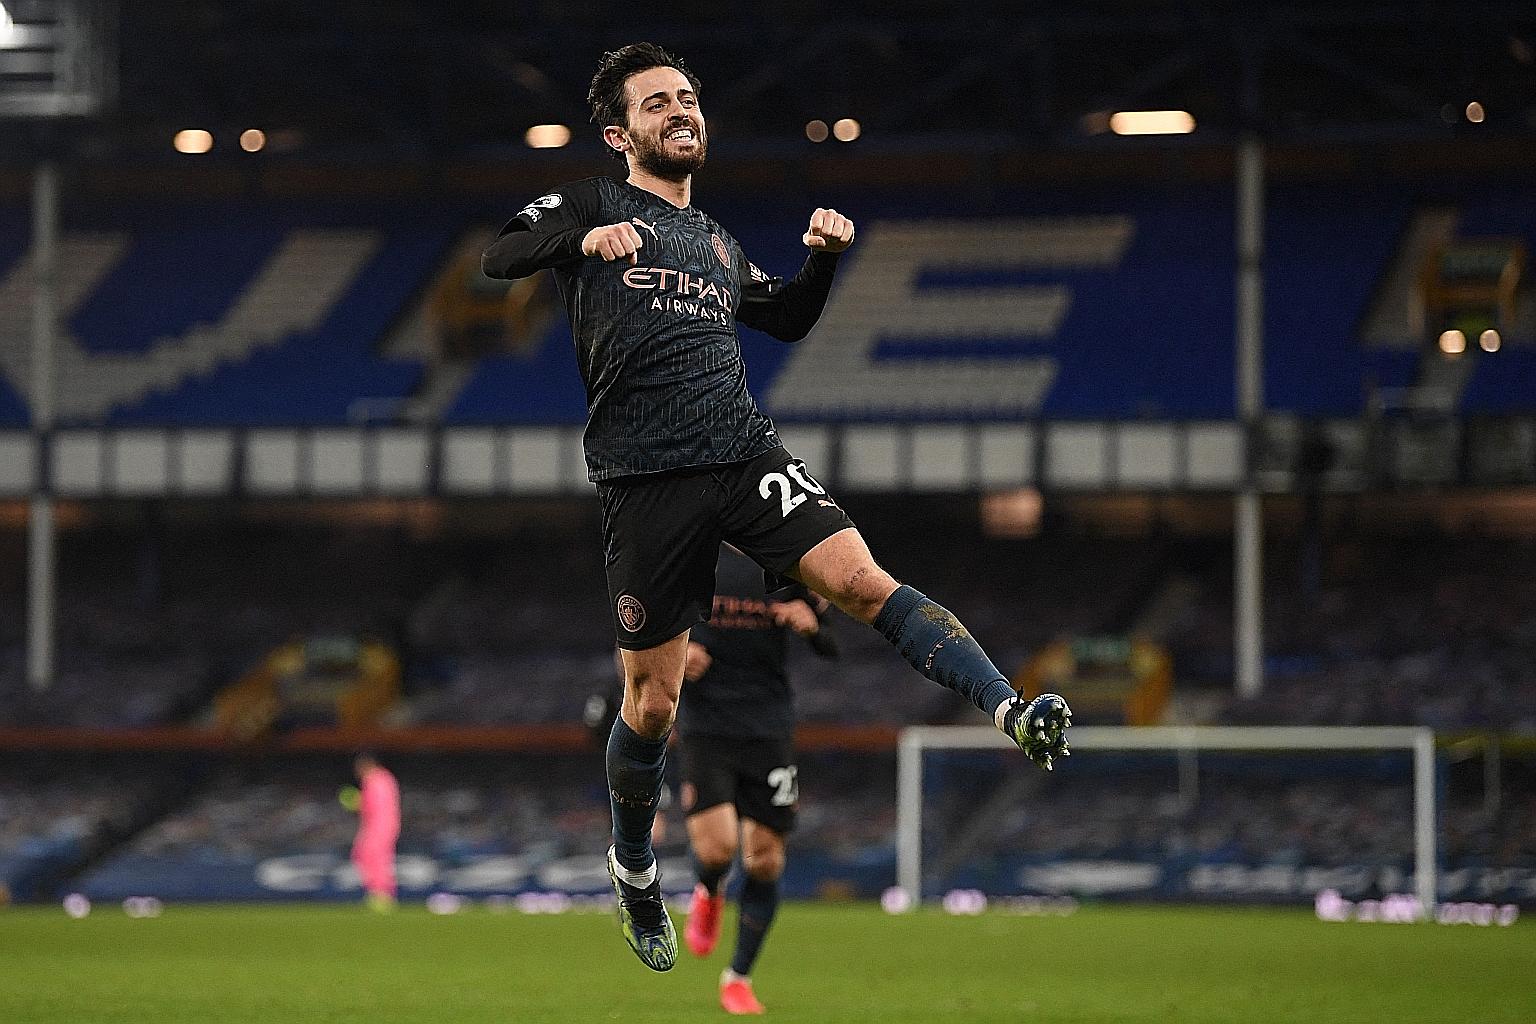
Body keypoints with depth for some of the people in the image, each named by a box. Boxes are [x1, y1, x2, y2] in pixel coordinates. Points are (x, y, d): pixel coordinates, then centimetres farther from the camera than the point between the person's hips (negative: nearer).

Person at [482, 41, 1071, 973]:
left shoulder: (715, 240, 23)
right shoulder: (594, 203, 8)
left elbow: (788, 318, 34)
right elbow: (496, 259, -4)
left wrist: (825, 257, 15)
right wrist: (582, 239, -21)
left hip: (746, 455, 3)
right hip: (647, 480, -3)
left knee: (862, 580, -21)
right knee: (653, 702, 3)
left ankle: (1016, 713, -34)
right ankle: (635, 872, 26)